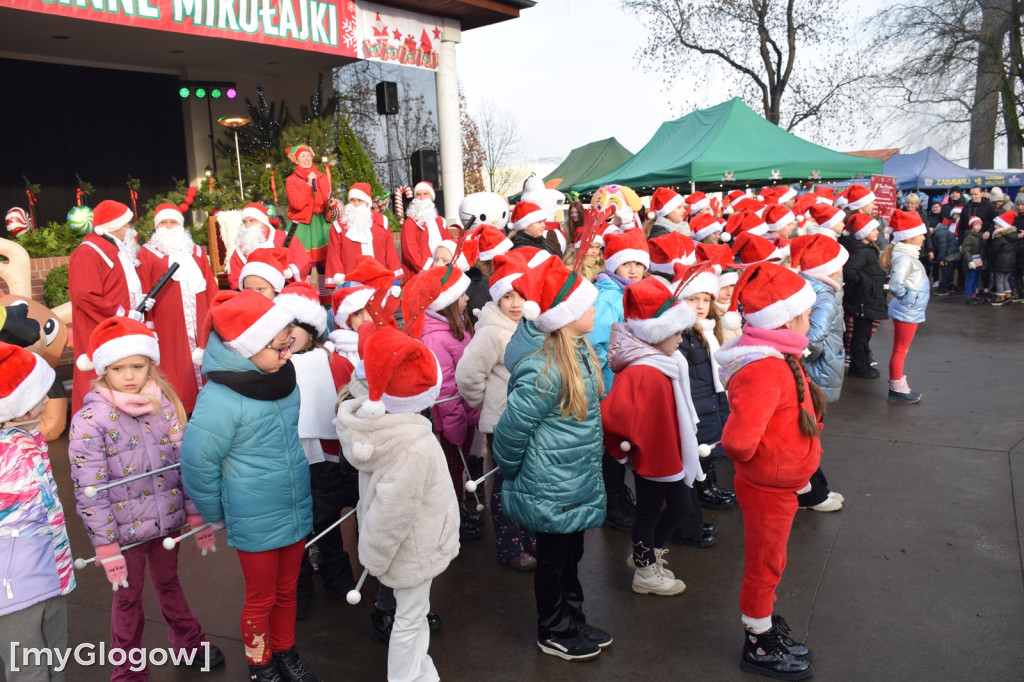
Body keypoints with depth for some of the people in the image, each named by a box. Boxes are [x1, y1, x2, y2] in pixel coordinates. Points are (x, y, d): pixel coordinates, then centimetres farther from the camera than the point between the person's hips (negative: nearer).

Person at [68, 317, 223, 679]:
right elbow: (89, 491, -15)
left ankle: (189, 642, 44)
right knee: (128, 598, 16)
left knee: (169, 583, 23)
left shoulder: (165, 403, -5)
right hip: (125, 528, -3)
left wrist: (197, 515, 4)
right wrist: (106, 547, -15)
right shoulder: (90, 420, -17)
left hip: (168, 520, 3)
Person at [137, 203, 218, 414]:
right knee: (174, 374, -4)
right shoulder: (147, 254, 5)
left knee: (202, 368, 5)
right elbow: (143, 293, -1)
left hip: (199, 325, 4)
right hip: (167, 328, -4)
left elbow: (211, 289, 14)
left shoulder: (196, 252, 17)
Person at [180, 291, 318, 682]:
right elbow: (197, 463, -14)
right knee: (261, 599, 15)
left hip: (297, 510, 5)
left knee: (287, 591, 22)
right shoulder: (220, 399, -25)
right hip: (255, 522, -5)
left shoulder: (283, 377, -5)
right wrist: (217, 514, 1)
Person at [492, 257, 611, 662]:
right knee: (553, 559, 13)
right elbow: (511, 430, -22)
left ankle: (573, 622, 44)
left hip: (576, 481, 8)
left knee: (571, 554, 24)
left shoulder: (576, 350, 0)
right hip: (553, 488, -8)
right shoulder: (544, 370, -30)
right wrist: (511, 472, -5)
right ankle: (553, 633, 35)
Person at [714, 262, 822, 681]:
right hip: (767, 488, -9)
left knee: (768, 562, 25)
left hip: (780, 484, 9)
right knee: (764, 564, 11)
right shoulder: (765, 370, -32)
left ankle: (765, 626, 46)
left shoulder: (778, 357, 0)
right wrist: (753, 458, -20)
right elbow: (738, 440, -42)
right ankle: (758, 646, 33)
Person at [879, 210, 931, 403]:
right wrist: (908, 297, -15)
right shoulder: (904, 258, -22)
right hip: (907, 312, -10)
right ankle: (897, 389, 9)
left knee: (901, 350, 16)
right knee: (900, 350, 0)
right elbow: (895, 286, -31)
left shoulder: (907, 255, 9)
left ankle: (898, 385, 26)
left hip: (910, 312, 10)